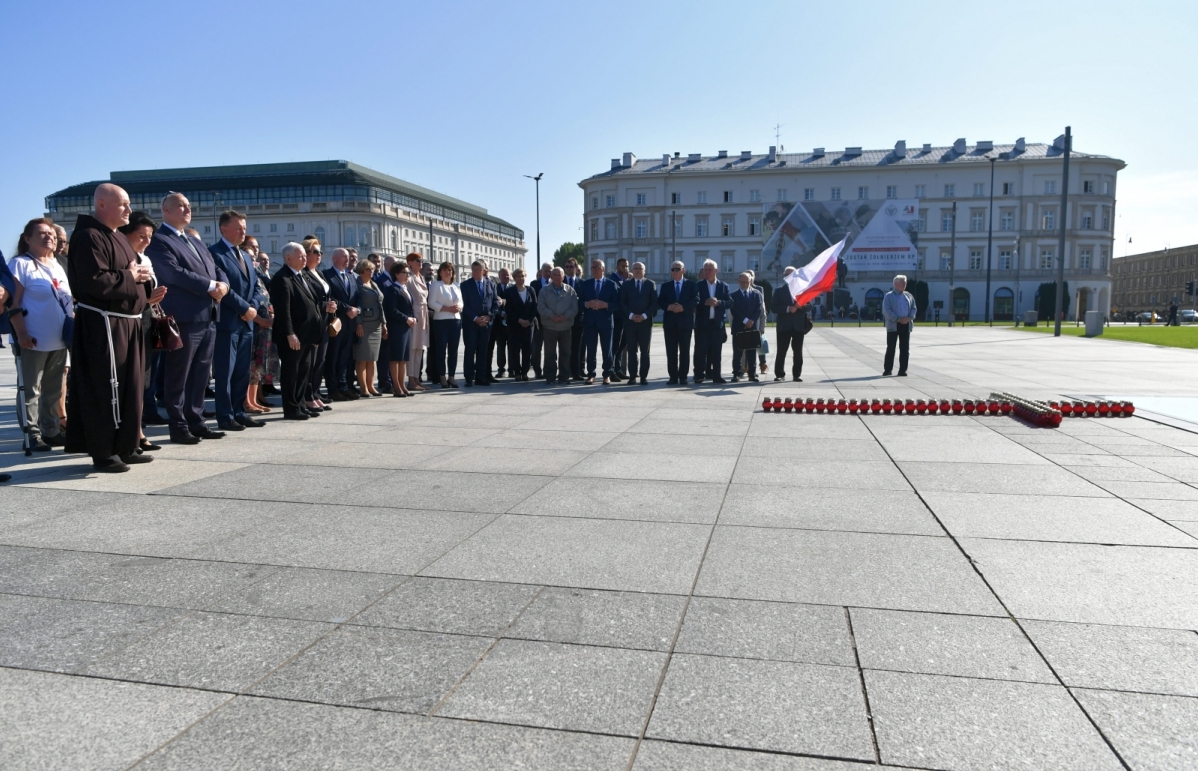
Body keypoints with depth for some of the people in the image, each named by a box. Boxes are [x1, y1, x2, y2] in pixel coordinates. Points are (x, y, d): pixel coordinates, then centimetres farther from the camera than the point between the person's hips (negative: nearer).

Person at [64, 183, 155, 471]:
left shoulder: (118, 238, 19)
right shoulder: (89, 237, -13)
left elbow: (130, 274, 27)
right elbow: (94, 281, -24)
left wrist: (141, 277, 4)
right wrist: (129, 277, -12)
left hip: (127, 322, 10)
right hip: (103, 324, -10)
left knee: (129, 387, 13)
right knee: (104, 389, -5)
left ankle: (125, 447, 21)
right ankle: (102, 453, 3)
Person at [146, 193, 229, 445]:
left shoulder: (195, 241, 22)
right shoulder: (158, 241, -6)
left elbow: (216, 268, 18)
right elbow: (175, 274, -19)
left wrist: (223, 284, -4)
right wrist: (211, 286, -16)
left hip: (208, 317, 8)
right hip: (184, 319, -8)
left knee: (200, 375, 12)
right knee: (178, 377, 0)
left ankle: (196, 422, 20)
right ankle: (178, 427, 6)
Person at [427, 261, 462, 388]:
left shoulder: (456, 286, 17)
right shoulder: (436, 285, 0)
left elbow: (460, 302, 18)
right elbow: (432, 303, -8)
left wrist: (459, 307, -5)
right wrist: (447, 308, -16)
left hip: (456, 320, 5)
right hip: (441, 320, -5)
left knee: (453, 350, 5)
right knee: (441, 349, -2)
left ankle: (451, 377, 10)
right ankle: (442, 378, 3)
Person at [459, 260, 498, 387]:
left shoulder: (491, 285, 11)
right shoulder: (465, 285, 3)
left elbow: (496, 303, 8)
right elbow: (464, 305, -3)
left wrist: (489, 317, -7)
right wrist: (475, 318, -12)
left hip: (486, 323, 2)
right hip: (470, 323, -2)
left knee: (482, 351, 5)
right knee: (470, 351, -3)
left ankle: (481, 377, 9)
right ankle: (469, 379, -1)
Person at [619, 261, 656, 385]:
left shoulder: (651, 284, 8)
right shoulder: (626, 284, 9)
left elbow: (654, 302, 2)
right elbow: (622, 302, 4)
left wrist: (644, 315, -9)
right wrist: (630, 315, -9)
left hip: (645, 321, 0)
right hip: (630, 321, 0)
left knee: (644, 351, 1)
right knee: (632, 351, 2)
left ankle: (643, 376, 4)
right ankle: (632, 376, 5)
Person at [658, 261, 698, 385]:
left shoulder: (691, 285, 7)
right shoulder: (665, 285, 13)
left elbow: (695, 300, -5)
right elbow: (660, 301, 4)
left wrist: (683, 307, -19)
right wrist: (669, 307, -15)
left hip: (685, 321, -2)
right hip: (670, 322, 2)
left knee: (684, 351, 1)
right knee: (671, 351, 1)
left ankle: (683, 376, 5)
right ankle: (673, 376, 6)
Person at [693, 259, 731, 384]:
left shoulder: (723, 286, 10)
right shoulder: (698, 285, 5)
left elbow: (729, 302, 3)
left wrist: (718, 302, -14)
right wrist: (705, 302, -18)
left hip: (718, 323, 2)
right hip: (702, 323, -2)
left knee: (716, 351, 4)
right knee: (701, 350, -2)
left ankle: (716, 375, 9)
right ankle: (699, 375, 1)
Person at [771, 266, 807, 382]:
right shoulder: (779, 291, 6)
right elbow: (773, 307, -4)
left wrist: (800, 306, -14)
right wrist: (788, 309, -16)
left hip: (799, 325, 1)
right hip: (784, 326, -1)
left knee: (798, 352, 3)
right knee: (781, 351, -2)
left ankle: (797, 375, 8)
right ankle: (779, 374, 4)